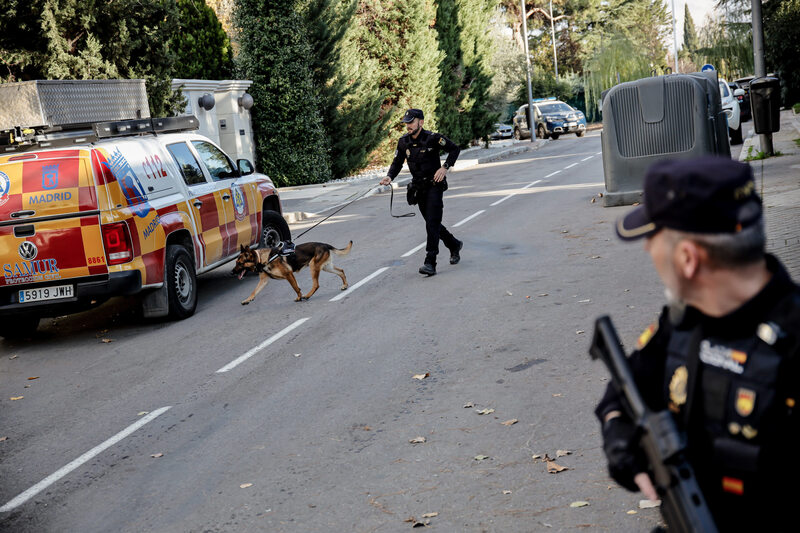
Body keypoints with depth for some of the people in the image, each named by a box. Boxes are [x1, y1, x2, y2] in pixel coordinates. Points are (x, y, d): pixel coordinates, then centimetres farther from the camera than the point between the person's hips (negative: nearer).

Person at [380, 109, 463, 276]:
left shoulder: (432, 138, -14)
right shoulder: (403, 142, 1)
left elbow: (455, 149, -5)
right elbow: (397, 163, 7)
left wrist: (445, 167, -17)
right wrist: (389, 177, -13)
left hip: (434, 185, -6)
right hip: (419, 188, 6)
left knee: (432, 223, -14)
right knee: (432, 223, 15)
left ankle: (430, 263, -16)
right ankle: (454, 245, 39)